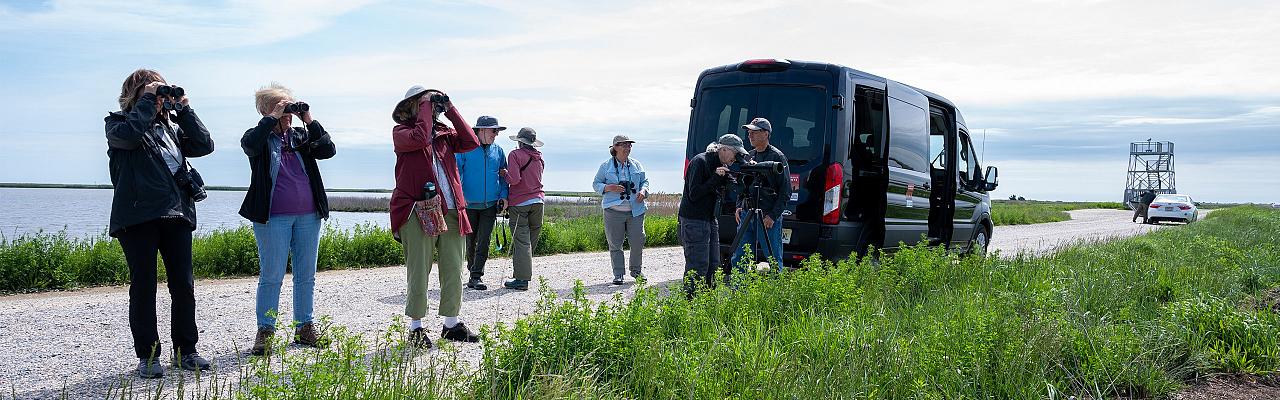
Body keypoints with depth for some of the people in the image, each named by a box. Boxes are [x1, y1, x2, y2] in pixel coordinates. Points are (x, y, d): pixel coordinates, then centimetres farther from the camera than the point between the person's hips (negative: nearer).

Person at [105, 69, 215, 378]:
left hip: (177, 214, 5)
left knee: (183, 284, 4)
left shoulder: (171, 125, 21)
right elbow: (130, 134, -17)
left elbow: (204, 146, 7)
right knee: (143, 286, 1)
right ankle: (148, 355, 8)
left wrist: (183, 107, 7)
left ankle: (185, 350, 14)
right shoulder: (118, 122, 7)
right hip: (138, 216, -4)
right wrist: (148, 100, -8)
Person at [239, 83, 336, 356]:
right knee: (271, 276, -2)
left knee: (306, 275, 8)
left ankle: (304, 328, 17)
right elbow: (249, 144, -21)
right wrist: (273, 118, -17)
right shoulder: (260, 137, 2)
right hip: (273, 218, -4)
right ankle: (265, 332, 6)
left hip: (308, 215, 4)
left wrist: (309, 121, -4)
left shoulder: (301, 136, 14)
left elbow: (328, 150, 1)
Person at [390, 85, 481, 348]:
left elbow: (471, 142, 3)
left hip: (451, 211, 6)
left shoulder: (444, 132, 17)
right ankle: (416, 329, 7)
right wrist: (426, 106, -7)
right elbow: (420, 138, -19)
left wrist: (450, 109, 5)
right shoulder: (401, 132, 2)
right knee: (419, 272, -2)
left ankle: (452, 324, 21)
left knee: (454, 270, 9)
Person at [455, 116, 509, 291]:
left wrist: (504, 195, 2)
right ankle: (473, 270, 27)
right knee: (470, 240, 9)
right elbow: (456, 172, -6)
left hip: (490, 204, 2)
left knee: (484, 241, -4)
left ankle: (477, 276, -1)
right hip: (469, 203, -2)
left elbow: (503, 175, 14)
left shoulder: (498, 151, 7)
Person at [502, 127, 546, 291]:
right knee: (531, 240, 11)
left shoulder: (515, 154, -7)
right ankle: (523, 274, 18)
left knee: (521, 240, -6)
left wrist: (504, 173, 2)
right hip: (538, 200, 6)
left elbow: (514, 179, -17)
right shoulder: (539, 157, 12)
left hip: (519, 202, -5)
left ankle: (522, 279, -9)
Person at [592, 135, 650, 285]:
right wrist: (609, 188, -13)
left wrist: (643, 191, -3)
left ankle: (636, 271, 22)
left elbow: (644, 181, 19)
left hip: (635, 210, 2)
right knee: (615, 244, 1)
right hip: (613, 211, -2)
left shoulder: (636, 165, 12)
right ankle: (618, 275, 10)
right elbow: (596, 184, 5)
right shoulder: (606, 166, 4)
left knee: (638, 241, 2)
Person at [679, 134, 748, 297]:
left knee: (713, 265, 10)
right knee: (698, 267, -10)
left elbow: (722, 195, 13)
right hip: (694, 221, -9)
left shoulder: (721, 166, 13)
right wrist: (715, 179, -19)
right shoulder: (699, 162, -13)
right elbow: (693, 194, -18)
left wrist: (726, 179, -3)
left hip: (711, 221, 9)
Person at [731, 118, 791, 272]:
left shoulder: (777, 157, -6)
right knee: (738, 260, 8)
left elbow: (785, 191, -9)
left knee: (774, 261, 0)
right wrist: (739, 207, 11)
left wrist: (773, 216, -14)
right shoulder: (749, 156, 15)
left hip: (768, 218, -7)